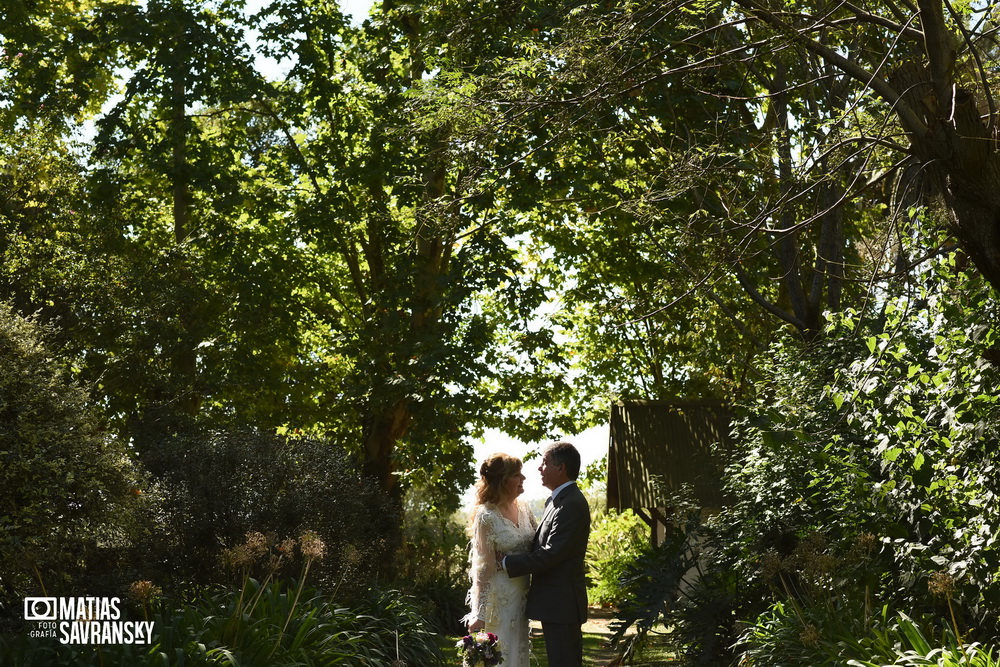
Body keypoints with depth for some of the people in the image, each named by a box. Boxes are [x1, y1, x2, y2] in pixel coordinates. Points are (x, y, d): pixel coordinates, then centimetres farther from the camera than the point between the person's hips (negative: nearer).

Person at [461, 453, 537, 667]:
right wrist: (479, 614, -17)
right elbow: (484, 569, -17)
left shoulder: (523, 509, 4)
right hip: (499, 598, -7)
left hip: (521, 595, 7)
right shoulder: (487, 517, -16)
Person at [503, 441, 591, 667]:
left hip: (561, 605, -10)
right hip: (557, 605, 10)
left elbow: (551, 554, -22)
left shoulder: (572, 504, -19)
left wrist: (508, 563, -14)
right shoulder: (555, 501, 15)